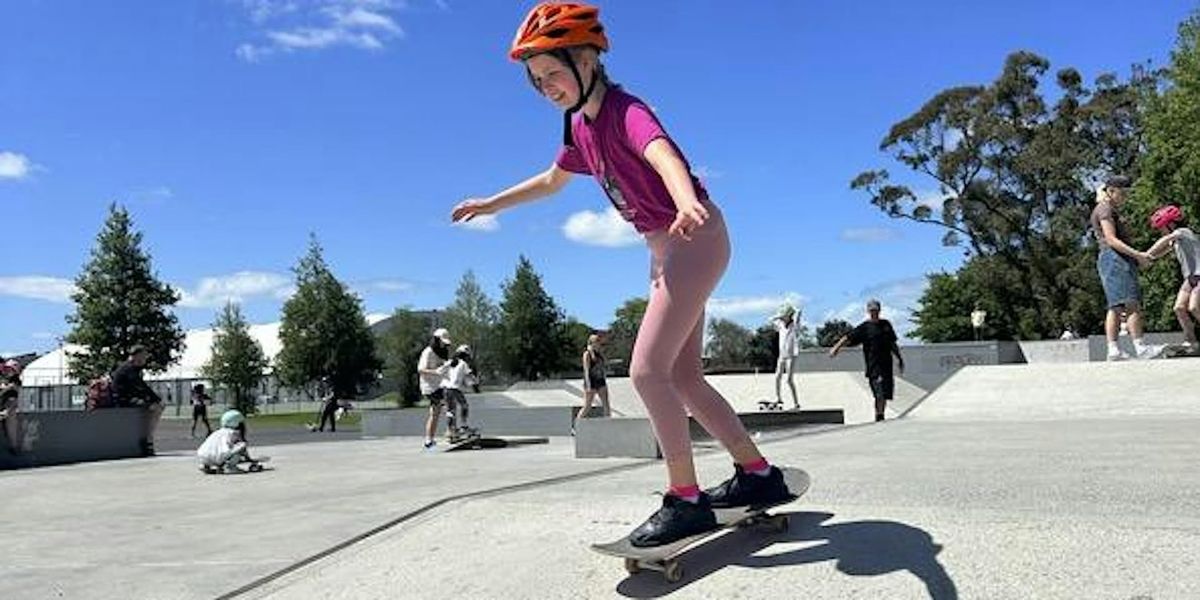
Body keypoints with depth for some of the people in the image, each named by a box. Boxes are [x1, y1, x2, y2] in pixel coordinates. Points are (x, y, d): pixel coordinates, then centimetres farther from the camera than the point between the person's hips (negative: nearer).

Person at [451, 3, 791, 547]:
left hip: (695, 238, -10)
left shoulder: (625, 111, -19)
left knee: (647, 370, -15)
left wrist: (687, 203, -63)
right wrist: (489, 204, 32)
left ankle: (686, 499, -6)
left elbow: (662, 153, -42)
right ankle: (758, 474, 20)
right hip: (663, 250, 10)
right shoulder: (580, 128, 7)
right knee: (682, 376, 10)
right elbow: (552, 180, 27)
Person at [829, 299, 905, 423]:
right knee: (880, 394, -14)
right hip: (873, 366, -5)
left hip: (887, 365, 5)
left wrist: (899, 359, 28)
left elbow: (893, 344, 26)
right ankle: (879, 417, -6)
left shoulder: (886, 324, 15)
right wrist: (836, 347, -25)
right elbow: (849, 338, -11)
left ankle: (880, 416, 19)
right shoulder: (865, 327, -1)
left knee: (886, 395, 7)